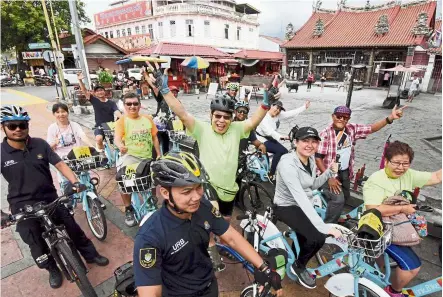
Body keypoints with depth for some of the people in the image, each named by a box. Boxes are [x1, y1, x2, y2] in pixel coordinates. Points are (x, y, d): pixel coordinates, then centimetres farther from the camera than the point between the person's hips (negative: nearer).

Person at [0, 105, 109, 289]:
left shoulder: (40, 144, -7)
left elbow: (60, 164, -8)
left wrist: (75, 181, -24)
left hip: (51, 199, 1)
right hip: (23, 207, -1)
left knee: (73, 228, 13)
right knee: (37, 244, 15)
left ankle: (91, 255, 35)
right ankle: (53, 269, 41)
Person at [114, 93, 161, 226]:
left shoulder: (148, 118, 4)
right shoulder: (122, 121, -5)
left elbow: (154, 137, 10)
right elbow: (117, 138, -19)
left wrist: (159, 154, 8)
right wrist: (120, 145, -43)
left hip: (147, 157, 4)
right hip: (129, 156, -3)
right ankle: (128, 209, -1)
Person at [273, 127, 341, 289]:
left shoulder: (311, 160, -4)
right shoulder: (288, 164, -31)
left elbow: (313, 185, 7)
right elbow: (300, 198, -38)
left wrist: (329, 172, -9)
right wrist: (324, 227, -42)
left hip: (303, 205, 8)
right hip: (287, 207, -8)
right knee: (317, 238, -21)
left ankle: (294, 257, 50)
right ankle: (299, 267, 10)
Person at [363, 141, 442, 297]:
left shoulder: (409, 175, -1)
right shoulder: (375, 180, -24)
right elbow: (373, 210, -32)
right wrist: (402, 208, -25)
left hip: (399, 225, 9)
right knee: (412, 265, -11)